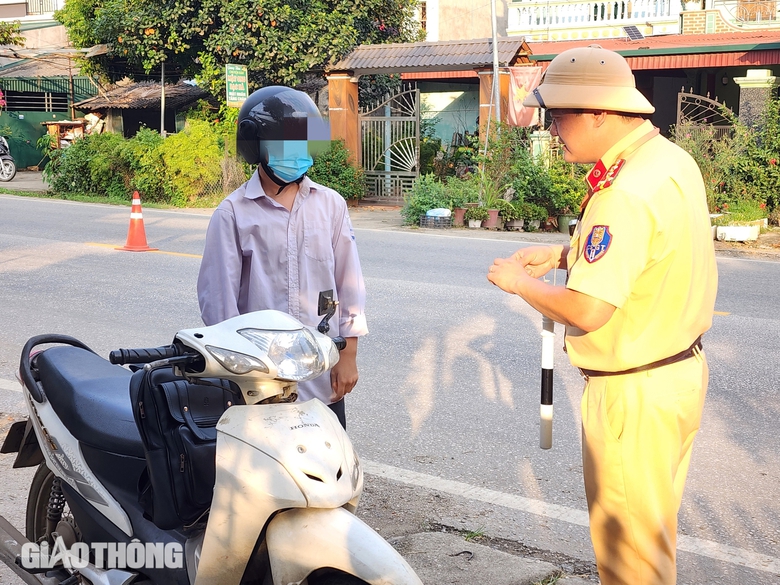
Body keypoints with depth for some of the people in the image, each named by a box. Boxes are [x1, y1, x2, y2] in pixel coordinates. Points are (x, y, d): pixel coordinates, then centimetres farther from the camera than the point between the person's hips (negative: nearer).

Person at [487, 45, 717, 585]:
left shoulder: (626, 193, -28)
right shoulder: (671, 158, 3)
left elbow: (588, 311, -29)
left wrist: (518, 281, -12)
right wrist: (563, 253, 11)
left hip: (634, 395, -10)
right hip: (682, 370, 10)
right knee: (655, 527, 25)